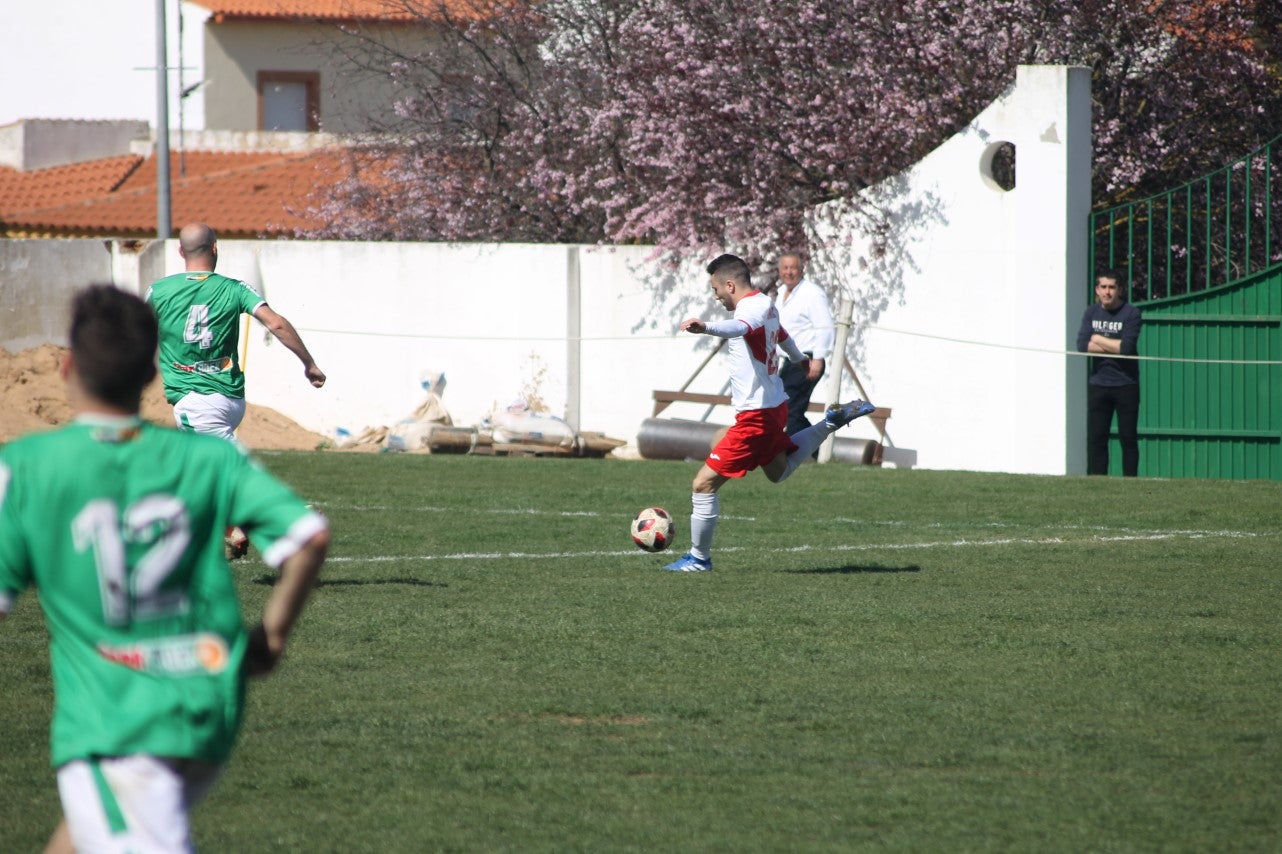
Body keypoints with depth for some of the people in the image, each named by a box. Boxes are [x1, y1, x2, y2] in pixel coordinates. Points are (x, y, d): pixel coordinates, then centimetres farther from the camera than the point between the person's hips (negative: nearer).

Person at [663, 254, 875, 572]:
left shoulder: (751, 309, -22)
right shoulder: (766, 304, 8)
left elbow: (737, 328, -49)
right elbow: (783, 338, 31)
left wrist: (705, 327, -69)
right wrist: (799, 360, 53)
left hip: (755, 417, -10)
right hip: (775, 405, 10)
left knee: (704, 484, -6)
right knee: (779, 471, 36)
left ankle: (699, 557, 3)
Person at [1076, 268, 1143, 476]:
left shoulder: (1131, 314, -5)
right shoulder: (1091, 313, 8)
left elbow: (1127, 347, -17)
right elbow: (1082, 345, -5)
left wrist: (1098, 339, -6)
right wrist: (1114, 346, -11)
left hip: (1126, 386, -4)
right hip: (1098, 385, 4)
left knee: (1128, 438, -2)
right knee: (1096, 438, 2)